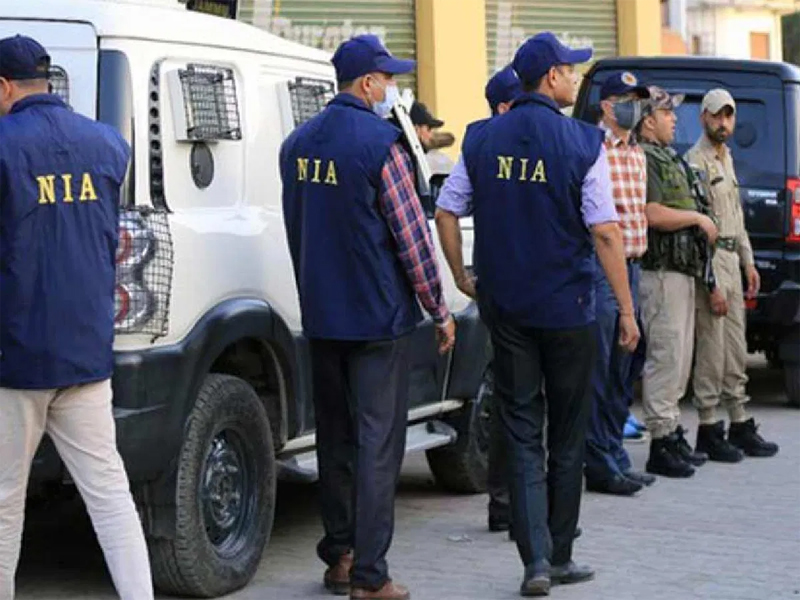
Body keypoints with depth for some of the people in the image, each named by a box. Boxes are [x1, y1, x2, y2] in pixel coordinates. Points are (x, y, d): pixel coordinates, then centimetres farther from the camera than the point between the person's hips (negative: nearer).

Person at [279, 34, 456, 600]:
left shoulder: (297, 144, 8)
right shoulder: (380, 145, -14)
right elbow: (412, 235, -13)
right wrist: (439, 310, -4)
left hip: (320, 315, 7)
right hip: (379, 317, -7)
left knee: (335, 436, 16)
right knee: (378, 442, -3)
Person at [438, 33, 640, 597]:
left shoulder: (482, 139, 2)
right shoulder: (583, 142, -9)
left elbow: (447, 213, 4)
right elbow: (606, 232, -11)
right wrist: (626, 309, -6)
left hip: (505, 307, 3)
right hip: (567, 307, -3)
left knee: (522, 434, 6)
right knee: (567, 436, 11)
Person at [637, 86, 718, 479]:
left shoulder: (672, 161, 21)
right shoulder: (643, 159, -11)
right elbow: (654, 215, -23)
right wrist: (699, 217, -11)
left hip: (683, 272, 10)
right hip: (661, 272, -10)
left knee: (679, 359, 14)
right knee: (666, 358, -9)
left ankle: (674, 435, 21)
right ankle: (661, 445, -7)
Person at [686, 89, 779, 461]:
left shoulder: (726, 158, 19)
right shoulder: (696, 161, -12)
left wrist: (747, 262, 20)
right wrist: (709, 279, -21)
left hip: (731, 259, 10)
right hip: (709, 260, -10)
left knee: (736, 350, 12)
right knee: (712, 349, -7)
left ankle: (739, 425, 19)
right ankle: (709, 430, -1)